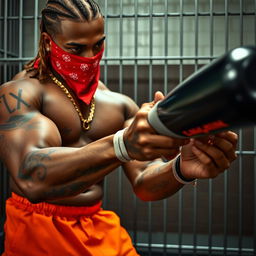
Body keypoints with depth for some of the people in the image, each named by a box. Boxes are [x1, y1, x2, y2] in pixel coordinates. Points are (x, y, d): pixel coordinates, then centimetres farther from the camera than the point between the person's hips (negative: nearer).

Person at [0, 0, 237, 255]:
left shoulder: (120, 104, 1)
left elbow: (143, 184, -6)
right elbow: (31, 177, -30)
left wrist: (181, 169, -28)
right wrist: (121, 145, -44)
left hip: (100, 228, 5)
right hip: (37, 231, -4)